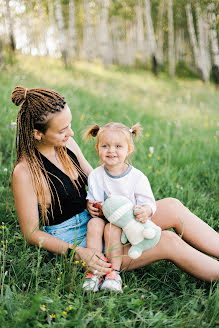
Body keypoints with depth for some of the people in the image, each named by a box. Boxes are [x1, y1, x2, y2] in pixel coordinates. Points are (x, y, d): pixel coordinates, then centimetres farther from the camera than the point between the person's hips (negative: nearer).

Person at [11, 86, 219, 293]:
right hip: (72, 243, -7)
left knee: (172, 208, -11)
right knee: (168, 243, -19)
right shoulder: (24, 172, -20)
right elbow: (31, 233, -14)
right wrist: (78, 253, -24)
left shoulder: (67, 143, -1)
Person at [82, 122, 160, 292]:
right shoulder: (95, 176, 3)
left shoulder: (137, 177, -7)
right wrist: (91, 207, -12)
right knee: (94, 223, -28)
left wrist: (145, 211, -31)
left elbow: (149, 203, -7)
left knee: (113, 228, -32)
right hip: (103, 217, 3)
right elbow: (91, 200, 12)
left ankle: (114, 273, -27)